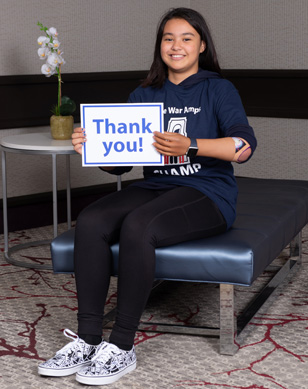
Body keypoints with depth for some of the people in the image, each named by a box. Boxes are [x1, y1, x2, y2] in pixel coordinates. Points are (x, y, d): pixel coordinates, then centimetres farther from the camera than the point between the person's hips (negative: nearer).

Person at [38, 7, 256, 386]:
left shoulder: (218, 89, 3)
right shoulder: (144, 95, 17)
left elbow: (244, 145, -14)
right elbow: (118, 162, 14)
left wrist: (190, 146, -27)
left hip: (207, 194, -4)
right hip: (154, 186, 5)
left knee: (137, 226, -34)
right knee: (90, 221, -25)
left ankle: (122, 347, -25)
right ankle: (87, 340, -21)